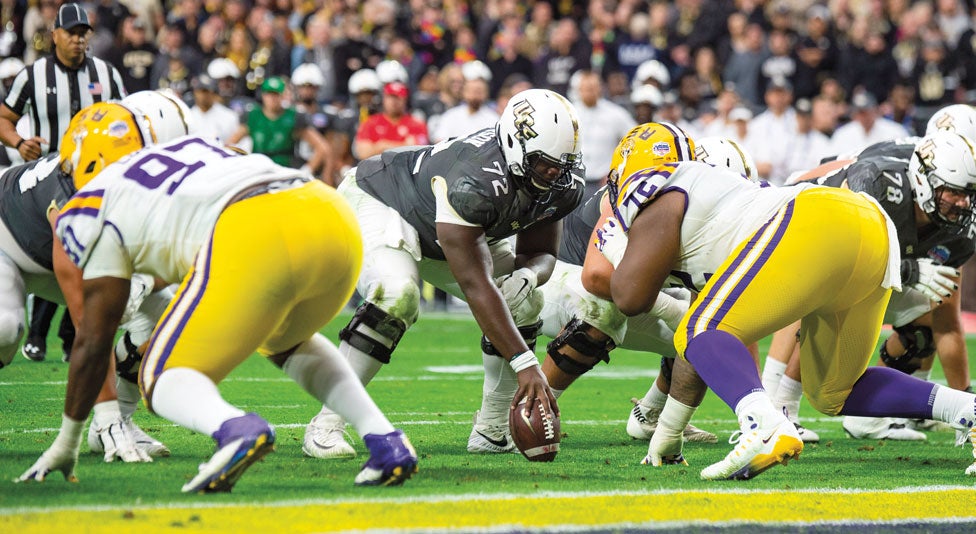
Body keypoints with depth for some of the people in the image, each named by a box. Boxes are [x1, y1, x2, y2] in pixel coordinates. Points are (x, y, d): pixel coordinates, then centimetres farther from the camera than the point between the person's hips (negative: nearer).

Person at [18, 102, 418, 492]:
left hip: (254, 240, -7)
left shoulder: (98, 200, 19)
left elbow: (94, 339, 20)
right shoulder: (197, 147, 37)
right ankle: (385, 441, 17)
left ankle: (237, 430, -25)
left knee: (163, 380, 9)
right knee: (286, 342, 36)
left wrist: (67, 442, 28)